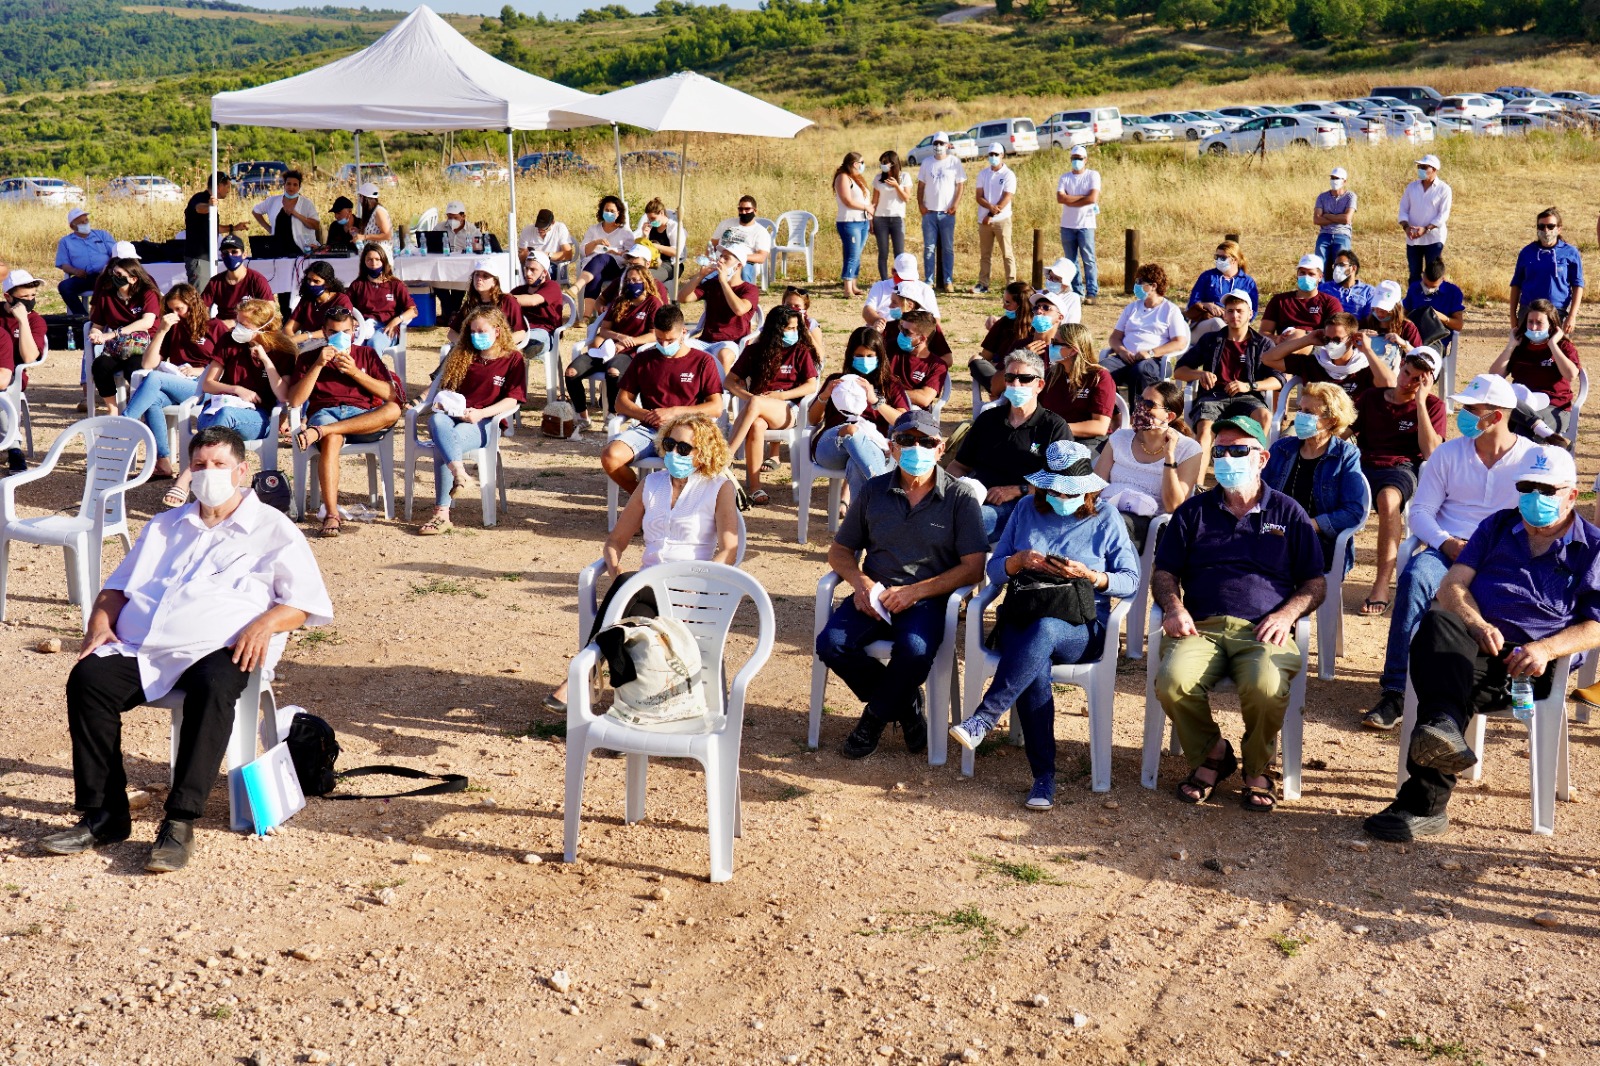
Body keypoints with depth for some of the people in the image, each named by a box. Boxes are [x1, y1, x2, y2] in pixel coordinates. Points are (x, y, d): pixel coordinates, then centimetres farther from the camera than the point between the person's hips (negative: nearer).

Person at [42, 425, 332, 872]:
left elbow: (306, 600, 8)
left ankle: (180, 824, -38)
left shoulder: (274, 530, 15)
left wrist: (268, 622, -13)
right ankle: (103, 815, -21)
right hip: (141, 648, 4)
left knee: (212, 689, -38)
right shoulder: (163, 527, 31)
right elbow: (117, 586, 30)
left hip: (218, 649, -4)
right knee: (88, 677, -25)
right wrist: (100, 623, 8)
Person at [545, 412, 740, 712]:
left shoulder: (719, 487, 5)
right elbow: (617, 537, 22)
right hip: (647, 586, 4)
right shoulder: (652, 483, 19)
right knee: (638, 617, -35)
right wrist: (613, 567, -2)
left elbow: (729, 551, -6)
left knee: (627, 585, -34)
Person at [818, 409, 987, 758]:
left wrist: (915, 591, -17)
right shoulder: (873, 492, 10)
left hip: (928, 599, -3)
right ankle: (905, 704, -1)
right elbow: (839, 550, 15)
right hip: (875, 595, 3)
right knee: (831, 644, -24)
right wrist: (861, 582, -8)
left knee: (916, 650, -35)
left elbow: (973, 568, -7)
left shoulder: (960, 498, 0)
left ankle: (876, 716, -4)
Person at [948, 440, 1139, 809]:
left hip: (1081, 628, -1)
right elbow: (994, 571, 13)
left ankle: (983, 720, -39)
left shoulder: (1105, 518, 8)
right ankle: (1044, 776, -31)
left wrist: (1089, 575, -14)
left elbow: (1130, 581, 4)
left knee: (1043, 630, -40)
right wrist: (1019, 561, -9)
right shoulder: (1027, 512, 14)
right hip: (1022, 619, 2)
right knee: (1035, 666, -35)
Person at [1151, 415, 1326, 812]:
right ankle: (1211, 754, -2)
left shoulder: (1288, 513, 18)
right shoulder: (1193, 511, 21)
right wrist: (1173, 607, -3)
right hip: (1202, 628, 2)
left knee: (1266, 689, -35)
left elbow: (1315, 583, 15)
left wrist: (1287, 613, -5)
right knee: (1172, 683, -32)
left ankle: (1257, 769, -3)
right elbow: (1163, 573, 19)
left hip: (1263, 631, -1)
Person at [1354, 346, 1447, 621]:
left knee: (1388, 498, -41)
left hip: (1402, 468, -3)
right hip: (1363, 465, 3)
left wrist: (1420, 401, -6)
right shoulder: (1370, 398, 19)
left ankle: (1382, 585, -38)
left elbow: (1431, 452, -4)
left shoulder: (1432, 405, 11)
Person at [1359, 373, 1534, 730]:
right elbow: (1420, 510, 9)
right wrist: (1446, 543, -12)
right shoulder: (1448, 453, 12)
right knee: (1414, 577, -34)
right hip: (1448, 550, 1)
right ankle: (1394, 691, -35)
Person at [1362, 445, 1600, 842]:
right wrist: (1479, 626, -9)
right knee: (1438, 621, -35)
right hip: (1470, 646, 3)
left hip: (1526, 666, -3)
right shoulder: (1497, 526, 25)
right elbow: (1452, 586, 13)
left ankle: (1422, 806, -40)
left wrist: (1546, 649, -13)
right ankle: (1444, 728, -58)